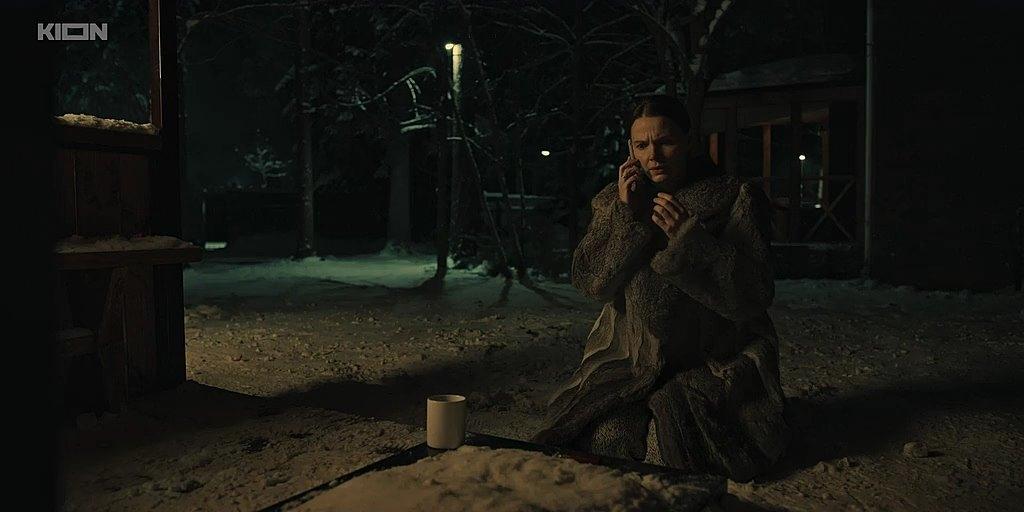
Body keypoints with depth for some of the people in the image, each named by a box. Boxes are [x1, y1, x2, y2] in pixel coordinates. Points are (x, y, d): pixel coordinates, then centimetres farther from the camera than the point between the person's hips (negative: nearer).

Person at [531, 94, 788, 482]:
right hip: (633, 358, 2)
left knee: (673, 436, -23)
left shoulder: (736, 200, -5)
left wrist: (689, 238, -23)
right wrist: (625, 216, -14)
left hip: (717, 361, -2)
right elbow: (589, 283, -4)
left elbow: (755, 297, -13)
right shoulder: (615, 201, 6)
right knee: (610, 436, -19)